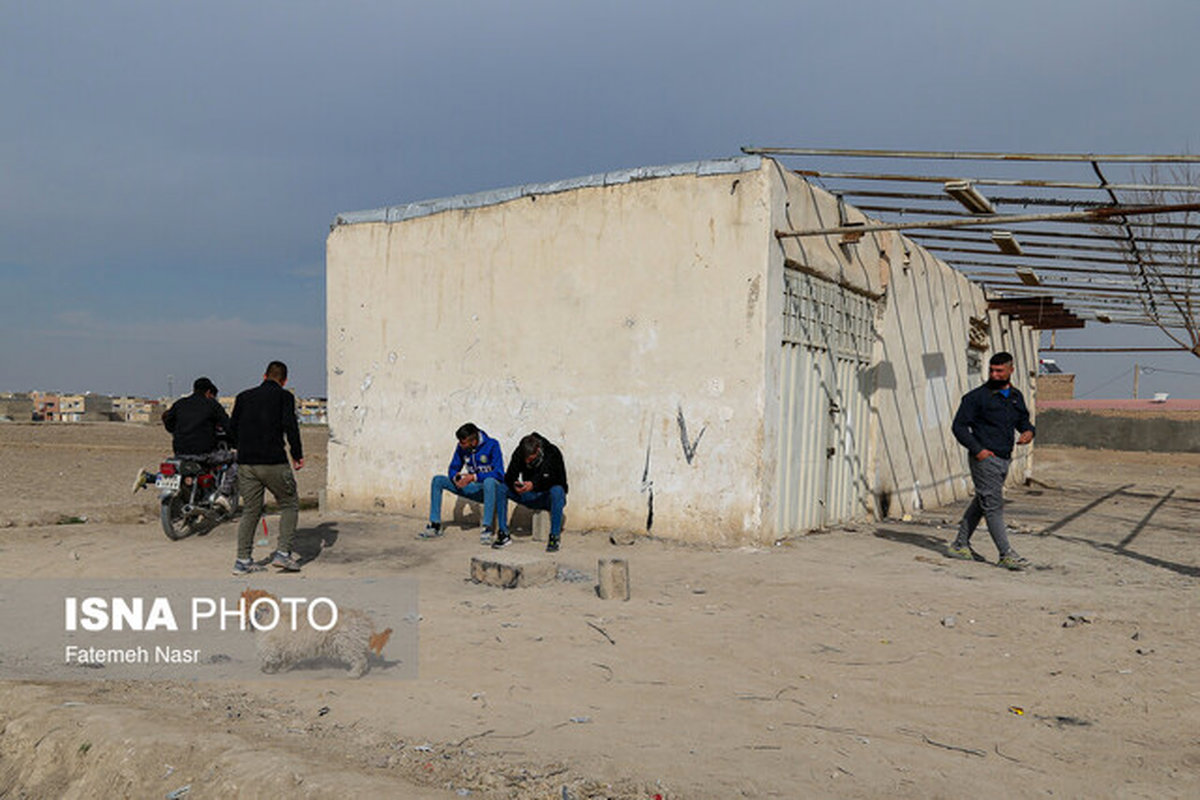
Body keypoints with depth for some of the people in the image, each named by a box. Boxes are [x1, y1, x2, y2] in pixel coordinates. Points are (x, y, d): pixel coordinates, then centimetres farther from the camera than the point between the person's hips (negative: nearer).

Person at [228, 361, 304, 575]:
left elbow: (232, 427, 12)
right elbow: (289, 425, -12)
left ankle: (243, 561, 11)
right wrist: (297, 455, -5)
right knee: (289, 505, 10)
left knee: (250, 511, 13)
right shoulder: (284, 396, -1)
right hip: (273, 462, -5)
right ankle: (283, 552, 0)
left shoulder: (244, 397, 13)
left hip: (246, 462, 5)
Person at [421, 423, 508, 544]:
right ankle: (435, 526, -6)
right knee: (437, 480, -6)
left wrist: (474, 477, -30)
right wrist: (455, 477, -17)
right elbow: (453, 469, 8)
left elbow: (499, 473, -23)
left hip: (494, 488, -6)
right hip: (475, 489, 6)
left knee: (489, 481, -43)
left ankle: (485, 528, -39)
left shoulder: (492, 445, -17)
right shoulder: (461, 448, 0)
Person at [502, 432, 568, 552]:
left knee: (557, 490, -38)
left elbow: (553, 479, -32)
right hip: (531, 497, 4)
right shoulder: (519, 453, -8)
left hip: (548, 497, -3)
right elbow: (509, 476, -16)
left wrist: (534, 484, -50)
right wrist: (514, 485, -40)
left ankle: (555, 537, -34)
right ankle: (504, 534, -15)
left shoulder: (553, 453, -19)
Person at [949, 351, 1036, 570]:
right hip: (985, 459, -7)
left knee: (981, 503, 13)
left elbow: (1023, 420, 25)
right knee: (993, 505, -5)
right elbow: (959, 426, -8)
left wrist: (1028, 431, 0)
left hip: (1004, 459, 7)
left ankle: (960, 545, 24)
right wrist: (977, 449, -16)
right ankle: (1006, 554, -1)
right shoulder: (977, 396, -8)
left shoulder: (1016, 396, 11)